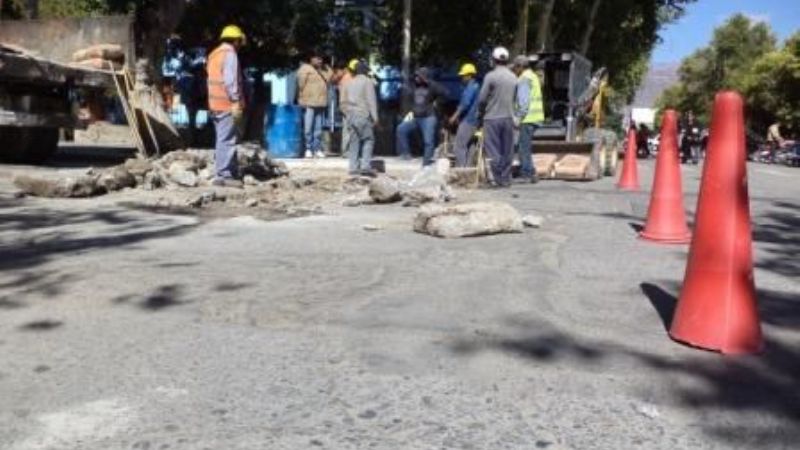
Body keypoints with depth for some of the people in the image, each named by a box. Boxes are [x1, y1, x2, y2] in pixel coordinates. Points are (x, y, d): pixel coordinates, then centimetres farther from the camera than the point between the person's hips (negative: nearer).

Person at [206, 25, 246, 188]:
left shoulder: (214, 54, 19)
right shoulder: (230, 54, -10)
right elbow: (231, 80, -19)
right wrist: (236, 101, -18)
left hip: (216, 104, 10)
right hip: (228, 104, -10)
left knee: (224, 139, 14)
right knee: (227, 140, -9)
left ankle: (230, 172, 20)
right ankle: (223, 175, -10)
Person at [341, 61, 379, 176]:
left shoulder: (349, 83, 15)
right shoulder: (367, 81, -2)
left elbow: (343, 102, 14)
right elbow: (371, 100, -8)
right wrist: (375, 117, -9)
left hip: (350, 116, 6)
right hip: (363, 115, -5)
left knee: (354, 141, 8)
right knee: (368, 140, -1)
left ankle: (354, 167, 4)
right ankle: (365, 166, -13)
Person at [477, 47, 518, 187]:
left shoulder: (491, 76, -9)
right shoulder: (513, 77, 7)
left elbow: (482, 98, -8)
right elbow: (516, 98, 8)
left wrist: (480, 113, 9)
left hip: (492, 118, -5)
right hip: (509, 117, 5)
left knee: (494, 150, 0)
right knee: (507, 151, 9)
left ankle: (499, 179, -2)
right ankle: (506, 179, 12)